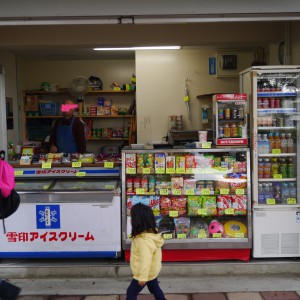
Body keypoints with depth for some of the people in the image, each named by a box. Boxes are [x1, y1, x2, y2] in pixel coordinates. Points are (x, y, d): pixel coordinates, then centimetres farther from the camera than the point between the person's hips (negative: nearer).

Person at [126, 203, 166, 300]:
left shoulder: (144, 240, -36)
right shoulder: (152, 232, -5)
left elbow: (145, 260, -33)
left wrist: (143, 277, -24)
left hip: (146, 273, -8)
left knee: (131, 292, 8)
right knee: (154, 288, 26)